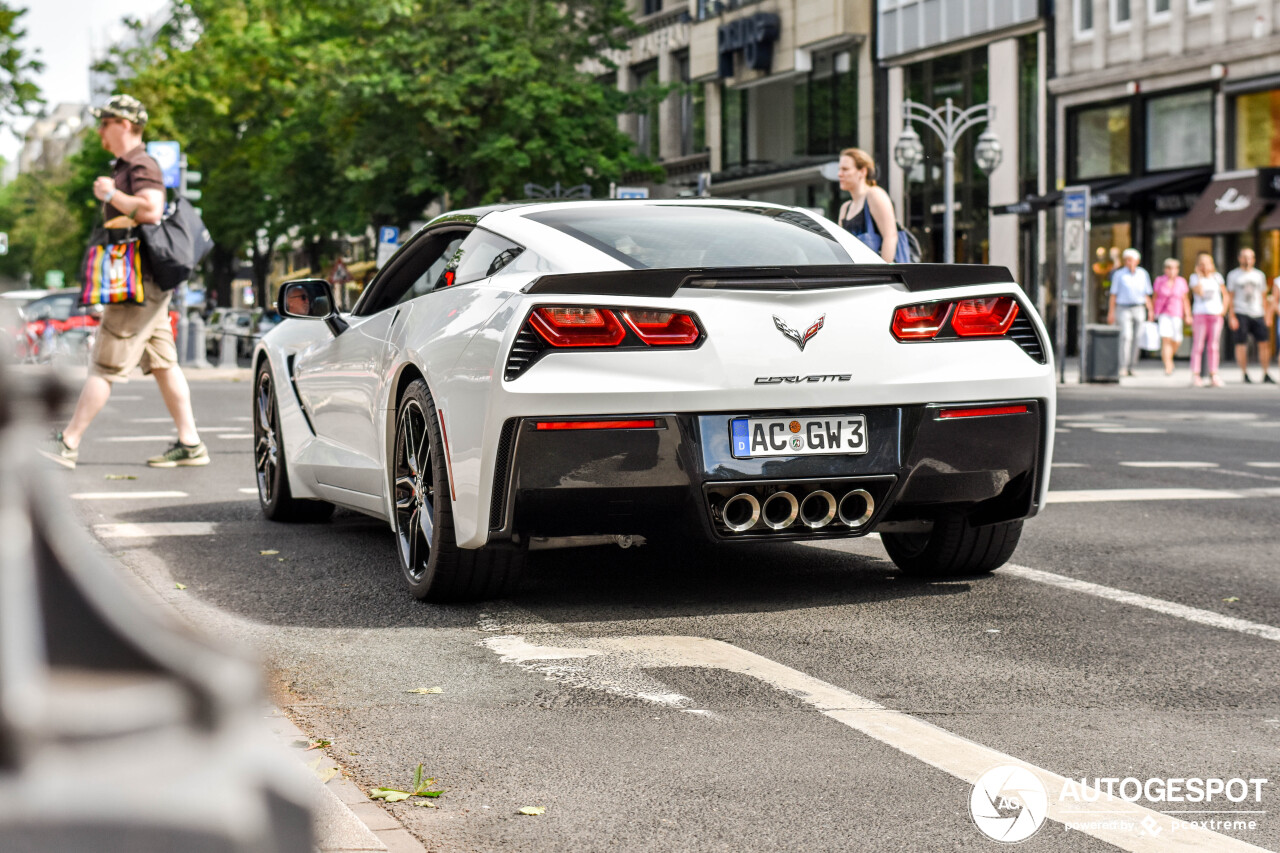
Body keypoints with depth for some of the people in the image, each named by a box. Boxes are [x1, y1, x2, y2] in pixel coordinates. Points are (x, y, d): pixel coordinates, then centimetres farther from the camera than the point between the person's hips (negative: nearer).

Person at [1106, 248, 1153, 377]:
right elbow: (1113, 295, 3)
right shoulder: (1119, 274, 2)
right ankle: (1123, 367, -19)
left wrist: (1150, 311, 4)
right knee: (1126, 336, -17)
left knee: (1136, 338, 2)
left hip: (1139, 309, 3)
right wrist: (1111, 312, -3)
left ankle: (1130, 367, 10)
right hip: (1124, 308, -3)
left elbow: (1147, 295, 12)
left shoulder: (1143, 274, 9)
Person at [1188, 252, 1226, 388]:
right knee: (1198, 345, -4)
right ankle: (1195, 375, -2)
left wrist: (1224, 309, 1)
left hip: (1215, 314, 2)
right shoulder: (1195, 277, 1)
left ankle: (1214, 375, 7)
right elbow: (1199, 292, -15)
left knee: (1213, 346, 4)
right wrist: (1200, 276, -10)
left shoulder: (1217, 277, 9)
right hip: (1200, 314, -2)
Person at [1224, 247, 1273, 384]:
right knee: (1241, 344, -4)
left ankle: (1266, 374, 3)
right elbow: (1230, 297, 2)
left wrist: (1266, 315, 11)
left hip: (1257, 314, 3)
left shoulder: (1259, 275, 16)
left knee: (1265, 342, -4)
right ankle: (1245, 375, 4)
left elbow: (1263, 297, 18)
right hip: (1240, 314, -3)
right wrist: (1232, 316, -7)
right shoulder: (1233, 275, 6)